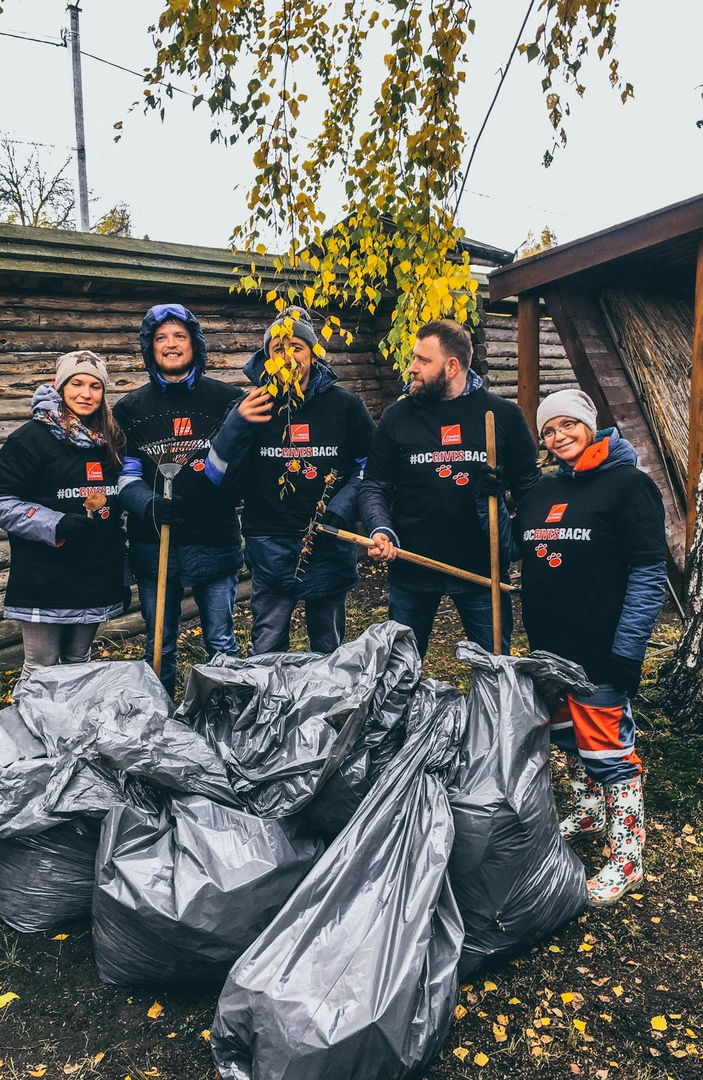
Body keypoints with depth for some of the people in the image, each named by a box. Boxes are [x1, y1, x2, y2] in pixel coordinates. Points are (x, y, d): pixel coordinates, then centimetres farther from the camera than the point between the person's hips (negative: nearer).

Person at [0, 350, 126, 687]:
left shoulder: (110, 441, 11)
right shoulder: (32, 438, -7)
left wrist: (122, 574, 17)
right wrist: (56, 525, -24)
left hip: (97, 580, 5)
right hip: (44, 582, -5)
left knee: (78, 663, 17)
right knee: (41, 670, 1)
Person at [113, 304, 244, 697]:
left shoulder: (227, 398, 3)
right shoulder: (131, 408, 8)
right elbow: (124, 474, 1)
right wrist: (148, 503, -19)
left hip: (215, 542, -1)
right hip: (153, 544, 2)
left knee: (222, 643, 7)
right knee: (160, 646, 13)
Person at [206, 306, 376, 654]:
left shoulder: (344, 405, 0)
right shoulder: (251, 407, 1)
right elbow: (218, 475, -2)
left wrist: (340, 508, -7)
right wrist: (237, 426, -17)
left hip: (330, 545, 1)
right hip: (271, 548, 0)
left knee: (329, 653, 15)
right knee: (266, 654, 4)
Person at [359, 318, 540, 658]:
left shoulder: (502, 414, -1)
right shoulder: (397, 416, 1)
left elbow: (529, 486, 3)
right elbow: (375, 486, 2)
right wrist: (380, 531, -16)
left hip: (483, 568, 0)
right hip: (411, 569, 1)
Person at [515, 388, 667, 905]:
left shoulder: (628, 483, -10)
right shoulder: (542, 492, 11)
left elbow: (649, 572, -14)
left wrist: (627, 651, -18)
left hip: (599, 650, -7)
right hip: (549, 645, 7)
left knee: (607, 750, -2)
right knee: (570, 736, 20)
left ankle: (627, 858, 14)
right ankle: (589, 812, 42)